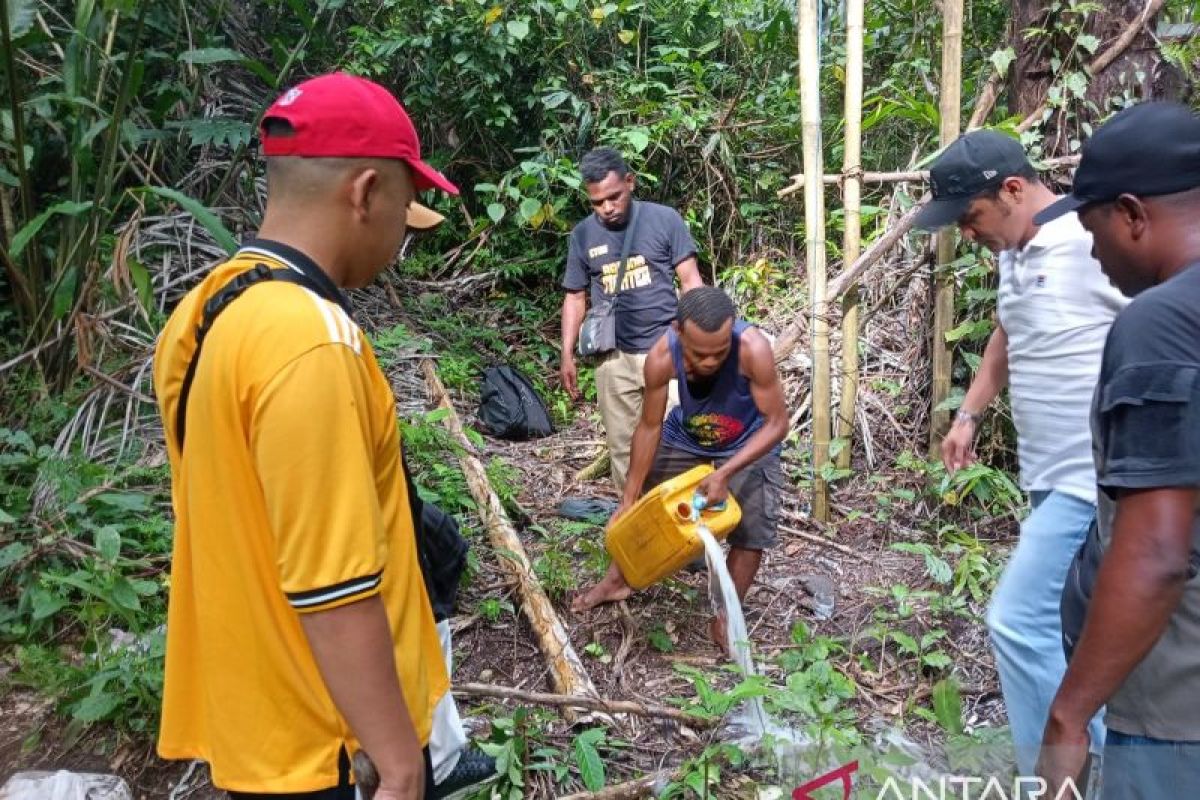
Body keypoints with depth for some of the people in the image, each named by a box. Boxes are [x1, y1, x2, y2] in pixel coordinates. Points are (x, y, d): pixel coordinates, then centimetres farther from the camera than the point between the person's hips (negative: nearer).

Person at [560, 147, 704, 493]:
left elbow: (691, 282, 0)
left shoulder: (665, 220, -3)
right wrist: (567, 355, 6)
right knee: (621, 444, 10)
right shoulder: (582, 235, 6)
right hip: (613, 357, 3)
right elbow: (575, 297, 12)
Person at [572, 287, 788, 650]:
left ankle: (726, 617, 11)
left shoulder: (753, 348, -40)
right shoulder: (662, 357, -33)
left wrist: (725, 473, -37)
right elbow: (649, 428, -20)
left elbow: (777, 424, -29)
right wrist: (628, 499, -14)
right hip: (686, 437, 2)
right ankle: (618, 580, 34)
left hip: (749, 442, -2)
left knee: (753, 531, -10)